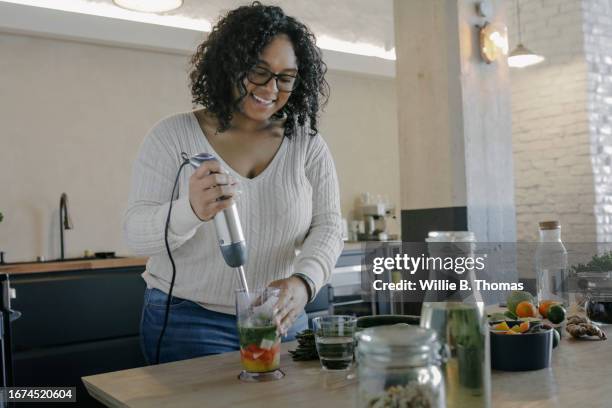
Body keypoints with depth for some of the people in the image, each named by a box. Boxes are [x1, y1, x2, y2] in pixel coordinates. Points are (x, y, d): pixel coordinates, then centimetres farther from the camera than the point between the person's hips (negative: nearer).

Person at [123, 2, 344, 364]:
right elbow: (137, 234, -11)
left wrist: (303, 282, -29)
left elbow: (327, 227, -6)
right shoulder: (174, 135, -7)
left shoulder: (307, 144, 0)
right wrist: (190, 211, -34)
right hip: (188, 322, -2)